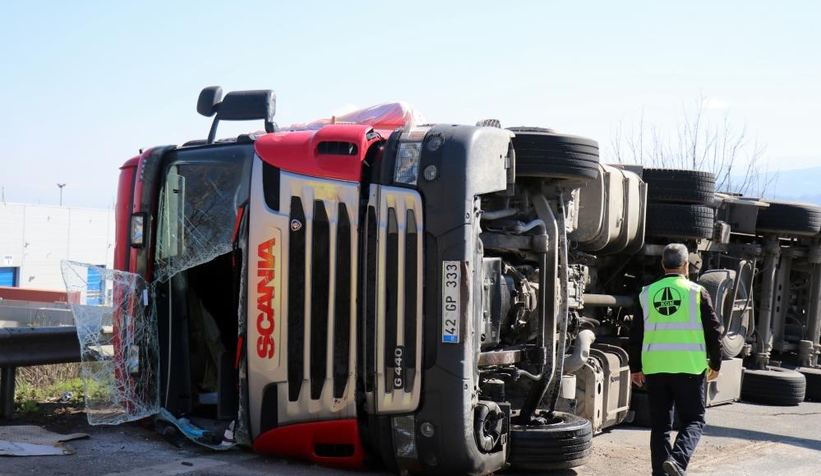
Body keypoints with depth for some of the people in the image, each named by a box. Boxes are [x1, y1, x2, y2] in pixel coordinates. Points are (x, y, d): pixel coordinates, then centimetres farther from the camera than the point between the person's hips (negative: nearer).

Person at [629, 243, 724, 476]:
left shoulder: (647, 293, 5)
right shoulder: (697, 292, -3)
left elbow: (635, 335, 8)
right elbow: (714, 331, -1)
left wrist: (635, 367, 17)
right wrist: (715, 364, 11)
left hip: (655, 368, 3)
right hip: (689, 367, -3)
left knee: (660, 424, 11)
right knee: (693, 420, 6)